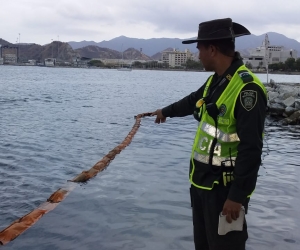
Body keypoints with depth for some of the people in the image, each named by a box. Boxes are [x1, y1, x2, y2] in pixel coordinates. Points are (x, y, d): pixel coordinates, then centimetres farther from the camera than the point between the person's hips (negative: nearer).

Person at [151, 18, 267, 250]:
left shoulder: (246, 87, -22)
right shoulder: (215, 80, 7)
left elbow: (251, 149, -24)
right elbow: (192, 101, 28)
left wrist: (238, 196, -23)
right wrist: (166, 111, 45)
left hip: (225, 187, -9)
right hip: (201, 181, 9)